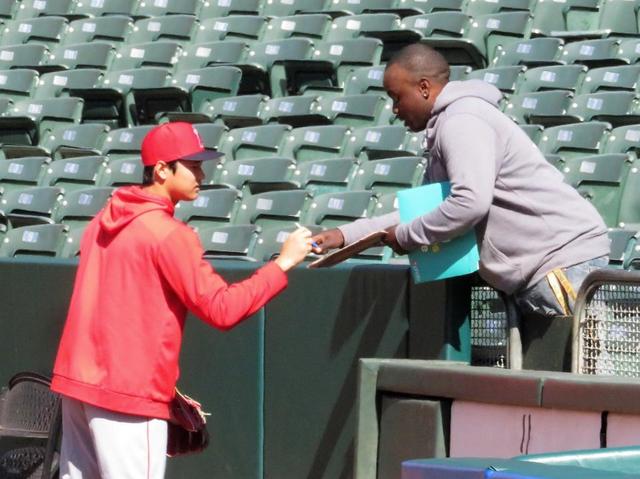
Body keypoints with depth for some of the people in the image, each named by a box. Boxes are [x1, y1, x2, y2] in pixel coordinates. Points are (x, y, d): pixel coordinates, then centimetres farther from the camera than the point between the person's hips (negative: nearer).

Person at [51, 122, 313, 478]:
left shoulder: (104, 222, 13)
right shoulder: (170, 234, -14)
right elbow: (222, 309, -18)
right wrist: (283, 263, -11)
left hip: (76, 381, 9)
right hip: (129, 395, -9)